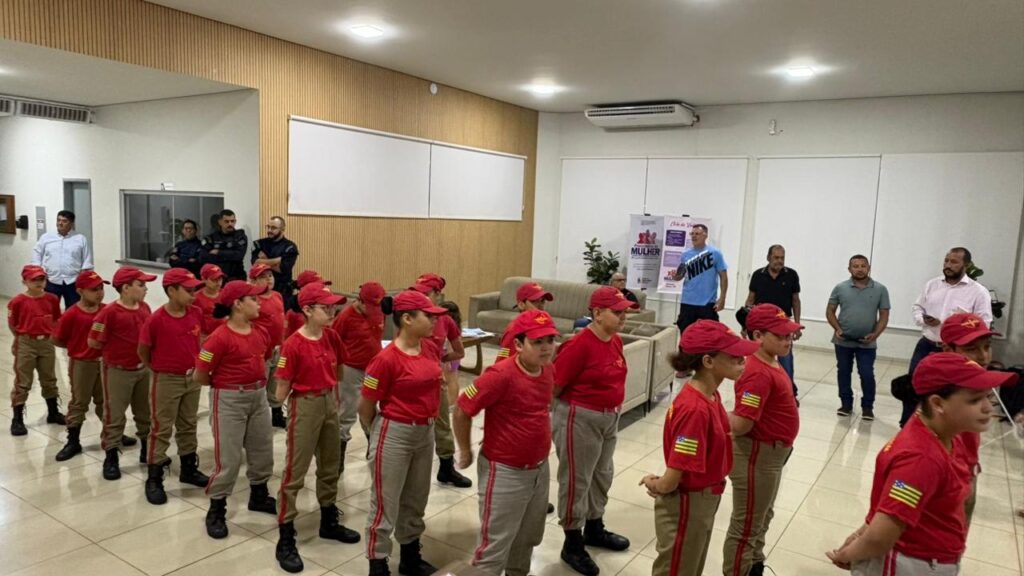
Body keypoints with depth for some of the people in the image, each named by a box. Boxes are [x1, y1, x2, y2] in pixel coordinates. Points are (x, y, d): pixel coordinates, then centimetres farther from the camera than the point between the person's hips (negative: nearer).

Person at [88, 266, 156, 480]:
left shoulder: (145, 308, 1)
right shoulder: (110, 312, -18)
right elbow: (94, 342, -14)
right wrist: (115, 349, -4)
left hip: (144, 368, 6)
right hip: (118, 371, -6)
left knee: (146, 412, 16)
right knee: (114, 415, 4)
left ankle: (147, 450, 31)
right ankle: (111, 457, 14)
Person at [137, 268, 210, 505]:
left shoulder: (197, 314, -3)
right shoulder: (156, 319, -19)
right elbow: (143, 351, -7)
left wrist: (197, 366, 9)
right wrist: (158, 370, 1)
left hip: (193, 378, 5)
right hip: (166, 380, -5)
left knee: (188, 425, 17)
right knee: (161, 429, 3)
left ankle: (189, 469, 32)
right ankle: (154, 479, 13)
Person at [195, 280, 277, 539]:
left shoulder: (261, 333, 2)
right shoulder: (220, 338, -19)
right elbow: (200, 377, -14)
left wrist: (258, 383, 9)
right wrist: (226, 385, 0)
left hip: (258, 397, 7)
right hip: (229, 401, -7)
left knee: (263, 450, 17)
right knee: (228, 459, -1)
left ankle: (259, 496, 38)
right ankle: (216, 510, 17)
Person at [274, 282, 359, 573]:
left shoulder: (331, 337, 0)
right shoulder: (293, 345, -19)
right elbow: (281, 391, -15)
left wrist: (333, 396, 11)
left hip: (329, 404, 7)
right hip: (304, 408, -7)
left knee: (330, 466, 19)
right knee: (295, 473, 2)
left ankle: (329, 522, 37)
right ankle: (285, 540, 12)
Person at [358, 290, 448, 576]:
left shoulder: (432, 349, -1)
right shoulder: (387, 359, -21)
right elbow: (365, 407, -12)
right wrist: (380, 433, 4)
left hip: (426, 432, 7)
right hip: (395, 434, -7)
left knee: (416, 499, 21)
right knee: (385, 503, 6)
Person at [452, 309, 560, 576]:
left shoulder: (548, 370, -3)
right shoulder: (501, 375, -27)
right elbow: (461, 410, -20)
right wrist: (465, 452, -9)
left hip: (540, 469, 8)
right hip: (504, 472, -7)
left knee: (528, 537, 25)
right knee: (495, 544, 5)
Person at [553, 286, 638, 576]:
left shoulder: (616, 341, 2)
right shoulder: (579, 345, -24)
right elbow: (554, 385, -19)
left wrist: (613, 408, 17)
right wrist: (550, 414, -9)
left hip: (609, 418, 9)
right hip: (579, 419, -9)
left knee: (602, 474, 22)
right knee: (576, 480, 5)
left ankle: (594, 529, 43)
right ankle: (572, 545, 21)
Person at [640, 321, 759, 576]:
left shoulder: (710, 395, -2)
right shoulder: (695, 409, -32)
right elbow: (671, 480, -28)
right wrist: (654, 486, -6)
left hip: (704, 502, 9)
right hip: (686, 507, -9)